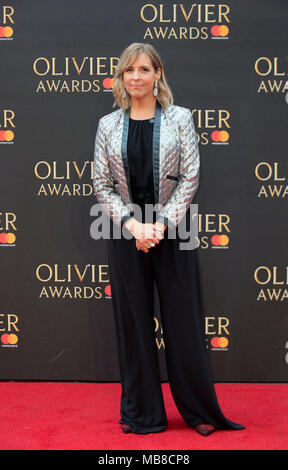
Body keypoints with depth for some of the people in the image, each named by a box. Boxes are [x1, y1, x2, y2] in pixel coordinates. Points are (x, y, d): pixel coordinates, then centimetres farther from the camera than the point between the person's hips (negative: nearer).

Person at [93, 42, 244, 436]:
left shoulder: (179, 118, 2)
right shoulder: (108, 125, 6)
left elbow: (190, 176, -4)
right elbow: (102, 184, 3)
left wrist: (161, 224, -13)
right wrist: (133, 224, -11)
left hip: (171, 231, -1)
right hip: (126, 234, 2)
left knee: (183, 319, 4)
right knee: (133, 322, 7)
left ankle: (199, 410, 19)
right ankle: (141, 413, 21)